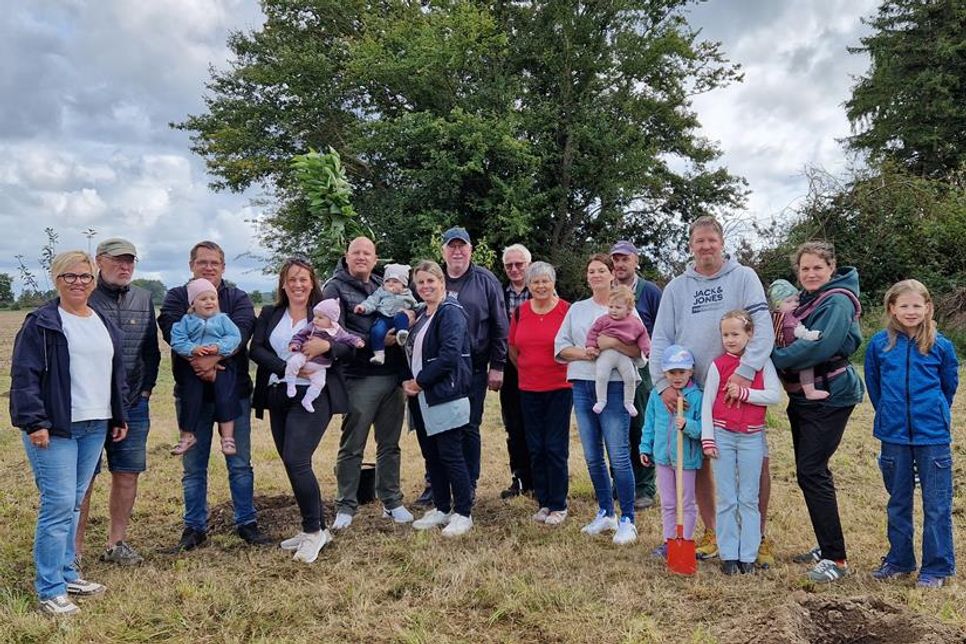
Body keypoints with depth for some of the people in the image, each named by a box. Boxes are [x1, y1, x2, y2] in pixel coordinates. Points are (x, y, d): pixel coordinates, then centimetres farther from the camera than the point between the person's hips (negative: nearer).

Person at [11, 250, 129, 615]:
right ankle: (50, 590, 2)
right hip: (55, 428, -6)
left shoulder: (104, 324, 14)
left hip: (95, 428, 6)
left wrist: (120, 417, 19)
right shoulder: (42, 324, -6)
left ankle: (66, 574, 25)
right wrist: (34, 422, -17)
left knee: (74, 503, 14)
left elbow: (117, 373, 20)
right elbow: (24, 376, -11)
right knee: (59, 504, -7)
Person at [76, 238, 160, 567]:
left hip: (134, 405, 5)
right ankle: (74, 548, 12)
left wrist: (146, 388, 9)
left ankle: (116, 543, 22)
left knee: (127, 474, 9)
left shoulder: (143, 298, 10)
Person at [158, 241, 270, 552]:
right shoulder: (176, 297, 6)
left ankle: (247, 522, 18)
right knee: (193, 466, 9)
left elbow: (240, 332, -13)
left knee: (240, 463, 6)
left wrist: (213, 358, -29)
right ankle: (194, 527, 21)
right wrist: (196, 361, -30)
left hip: (234, 389, 0)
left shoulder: (238, 298, 6)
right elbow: (173, 331, -14)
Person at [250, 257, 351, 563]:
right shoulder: (270, 314, 11)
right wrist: (287, 368, -17)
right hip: (278, 397, 6)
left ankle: (313, 530, 1)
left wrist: (327, 346, -24)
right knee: (294, 464, 10)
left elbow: (349, 349, -3)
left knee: (296, 460, -16)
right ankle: (316, 529, 23)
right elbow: (256, 349, -2)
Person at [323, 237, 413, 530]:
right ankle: (346, 506, 16)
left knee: (389, 444, 13)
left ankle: (391, 502, 24)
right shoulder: (335, 289, -2)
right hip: (359, 379, -5)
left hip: (393, 376, 5)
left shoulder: (383, 286, 15)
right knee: (352, 447, 4)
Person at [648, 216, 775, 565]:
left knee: (757, 461, 0)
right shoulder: (676, 288, 7)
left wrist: (746, 371, -26)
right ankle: (711, 532, 27)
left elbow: (763, 328, -13)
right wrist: (663, 383, -9)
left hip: (739, 388, -3)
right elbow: (660, 339, 4)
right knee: (699, 463, 10)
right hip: (693, 391, 3)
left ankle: (758, 537, 18)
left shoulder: (743, 277, -2)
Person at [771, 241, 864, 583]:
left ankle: (836, 558, -3)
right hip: (803, 397, 9)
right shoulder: (804, 299, 13)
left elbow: (819, 347, -26)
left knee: (812, 472, -11)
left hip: (829, 399, -9)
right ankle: (825, 546, 27)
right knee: (810, 471, 14)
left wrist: (773, 358, -20)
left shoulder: (837, 303, -14)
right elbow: (789, 339, 18)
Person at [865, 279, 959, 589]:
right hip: (893, 435, 2)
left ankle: (937, 567, 16)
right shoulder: (879, 344, -1)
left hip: (933, 435, -2)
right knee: (898, 502, 15)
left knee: (937, 505, 4)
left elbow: (949, 384, 10)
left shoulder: (940, 345, -4)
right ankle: (899, 559, 28)